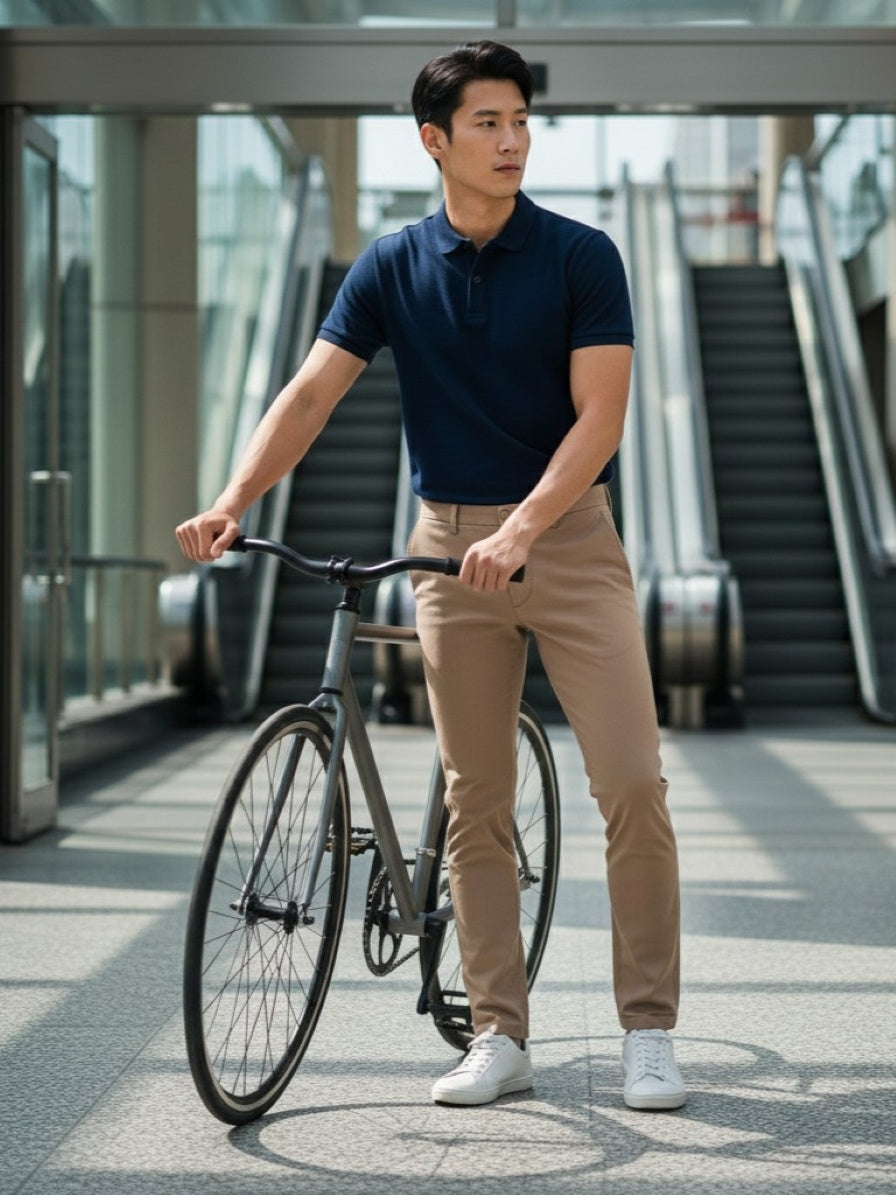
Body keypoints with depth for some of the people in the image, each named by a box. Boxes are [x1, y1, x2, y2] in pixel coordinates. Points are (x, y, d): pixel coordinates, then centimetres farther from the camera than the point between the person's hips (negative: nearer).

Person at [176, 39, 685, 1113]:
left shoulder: (581, 256, -4)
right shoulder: (392, 269, 3)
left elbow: (598, 414, -11)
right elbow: (311, 392, -4)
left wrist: (522, 527, -25)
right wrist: (233, 502, -20)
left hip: (569, 537, -2)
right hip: (450, 547, 2)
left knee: (632, 788, -8)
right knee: (475, 803, 4)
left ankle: (648, 1032, 3)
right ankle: (498, 1036, 12)